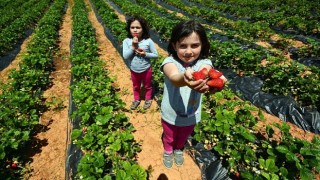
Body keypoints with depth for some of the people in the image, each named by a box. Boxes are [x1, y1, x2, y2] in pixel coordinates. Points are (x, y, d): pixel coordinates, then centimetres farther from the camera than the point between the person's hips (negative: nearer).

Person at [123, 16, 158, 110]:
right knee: (136, 87, 25)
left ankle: (148, 99, 47)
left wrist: (145, 54, -26)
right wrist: (133, 47, -28)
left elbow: (155, 55, -11)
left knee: (147, 86, 22)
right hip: (134, 71, 2)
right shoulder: (126, 41, -15)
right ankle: (136, 100, 49)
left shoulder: (148, 41, -19)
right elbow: (125, 56, -20)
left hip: (146, 70, -1)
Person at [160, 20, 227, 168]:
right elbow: (174, 78, -47)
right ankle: (168, 151, 62)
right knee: (169, 137, 28)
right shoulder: (170, 62, -25)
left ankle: (178, 149, 65)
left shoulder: (204, 62, -20)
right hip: (170, 114, -2)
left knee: (183, 137, 31)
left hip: (191, 115, 2)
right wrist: (184, 78, -72)